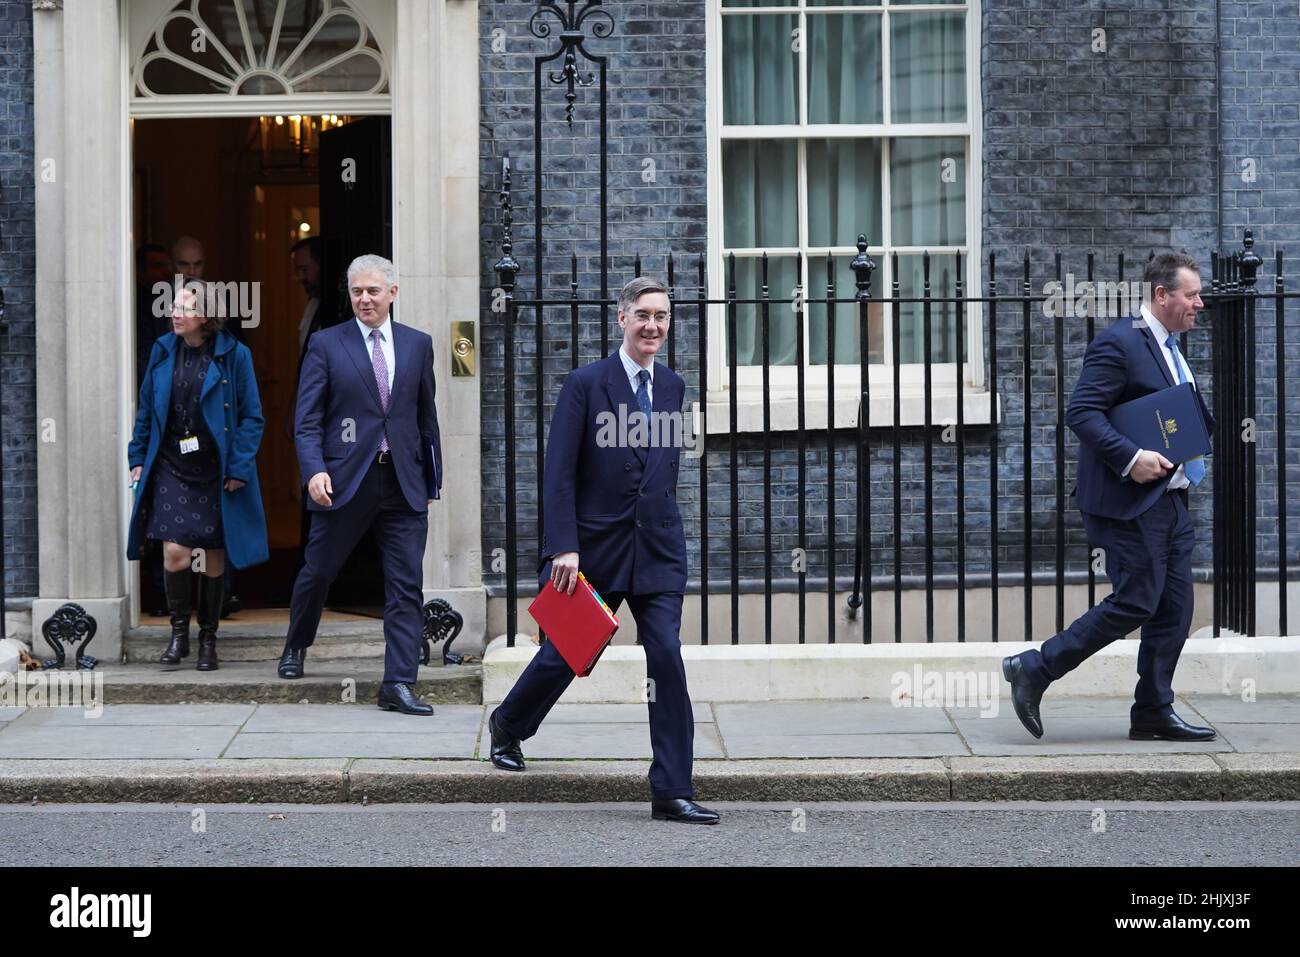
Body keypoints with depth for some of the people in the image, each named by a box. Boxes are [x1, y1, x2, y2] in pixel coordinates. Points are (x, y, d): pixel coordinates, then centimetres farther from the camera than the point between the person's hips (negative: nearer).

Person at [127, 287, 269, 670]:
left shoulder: (233, 355, -6)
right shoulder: (163, 352, 4)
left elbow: (252, 417, -3)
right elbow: (146, 410, 13)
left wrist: (238, 467, -9)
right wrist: (138, 459, 8)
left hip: (215, 473, -2)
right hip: (171, 469, 2)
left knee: (214, 558, 6)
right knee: (174, 552, -9)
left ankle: (208, 640, 20)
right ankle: (178, 634, 9)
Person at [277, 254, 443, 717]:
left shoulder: (417, 345, 11)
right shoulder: (326, 345, 2)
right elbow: (307, 419, -2)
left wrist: (431, 480, 14)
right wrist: (314, 470, -17)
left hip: (404, 484, 2)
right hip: (344, 482, -2)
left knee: (406, 587, -4)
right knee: (318, 572, 11)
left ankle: (398, 684, -3)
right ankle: (296, 646, 38)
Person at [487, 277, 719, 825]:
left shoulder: (673, 387, 8)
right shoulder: (586, 384, -7)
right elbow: (559, 474, -10)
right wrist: (564, 548, -17)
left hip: (657, 548, 3)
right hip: (596, 547, -3)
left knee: (667, 661, -7)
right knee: (567, 652, 12)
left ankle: (672, 793, -4)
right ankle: (508, 724, 43)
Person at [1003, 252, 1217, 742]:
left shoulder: (1170, 349, 18)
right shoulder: (1119, 343, -12)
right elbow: (1081, 413, -20)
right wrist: (1131, 458, -27)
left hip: (1170, 498, 9)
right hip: (1129, 500, -9)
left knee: (1174, 610, 7)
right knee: (1135, 603, -10)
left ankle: (1154, 714, 14)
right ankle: (1033, 670, -1)